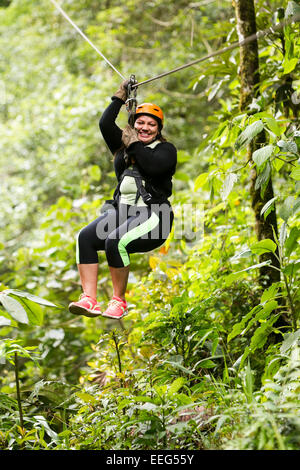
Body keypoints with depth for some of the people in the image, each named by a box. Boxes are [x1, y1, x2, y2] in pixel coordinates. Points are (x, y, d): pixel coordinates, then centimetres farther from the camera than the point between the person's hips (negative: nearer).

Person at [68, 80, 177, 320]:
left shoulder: (166, 149, 6)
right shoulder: (123, 146, 22)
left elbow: (153, 166, -16)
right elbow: (105, 123, 10)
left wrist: (135, 145, -4)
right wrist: (121, 96, 15)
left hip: (151, 216, -6)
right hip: (121, 211, 6)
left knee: (116, 241, -33)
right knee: (85, 237, -22)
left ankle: (119, 301, -17)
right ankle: (89, 299, -28)